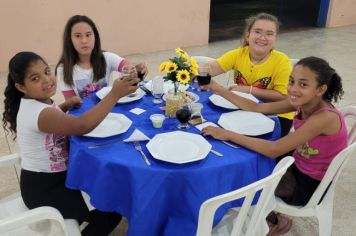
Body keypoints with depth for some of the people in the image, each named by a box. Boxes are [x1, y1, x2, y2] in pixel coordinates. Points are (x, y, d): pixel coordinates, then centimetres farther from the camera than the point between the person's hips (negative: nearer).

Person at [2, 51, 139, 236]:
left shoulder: (34, 102, 0)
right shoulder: (38, 113, -31)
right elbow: (82, 126, -44)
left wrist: (66, 105, 3)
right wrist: (115, 94, -43)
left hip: (51, 177, 10)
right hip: (44, 189, -9)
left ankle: (75, 220, 33)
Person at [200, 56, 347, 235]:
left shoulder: (325, 118, -33)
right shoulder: (301, 102, -10)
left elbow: (274, 150, -36)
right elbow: (256, 108, -4)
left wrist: (228, 134, -34)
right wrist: (220, 90, -11)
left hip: (311, 184, -7)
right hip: (298, 167, 7)